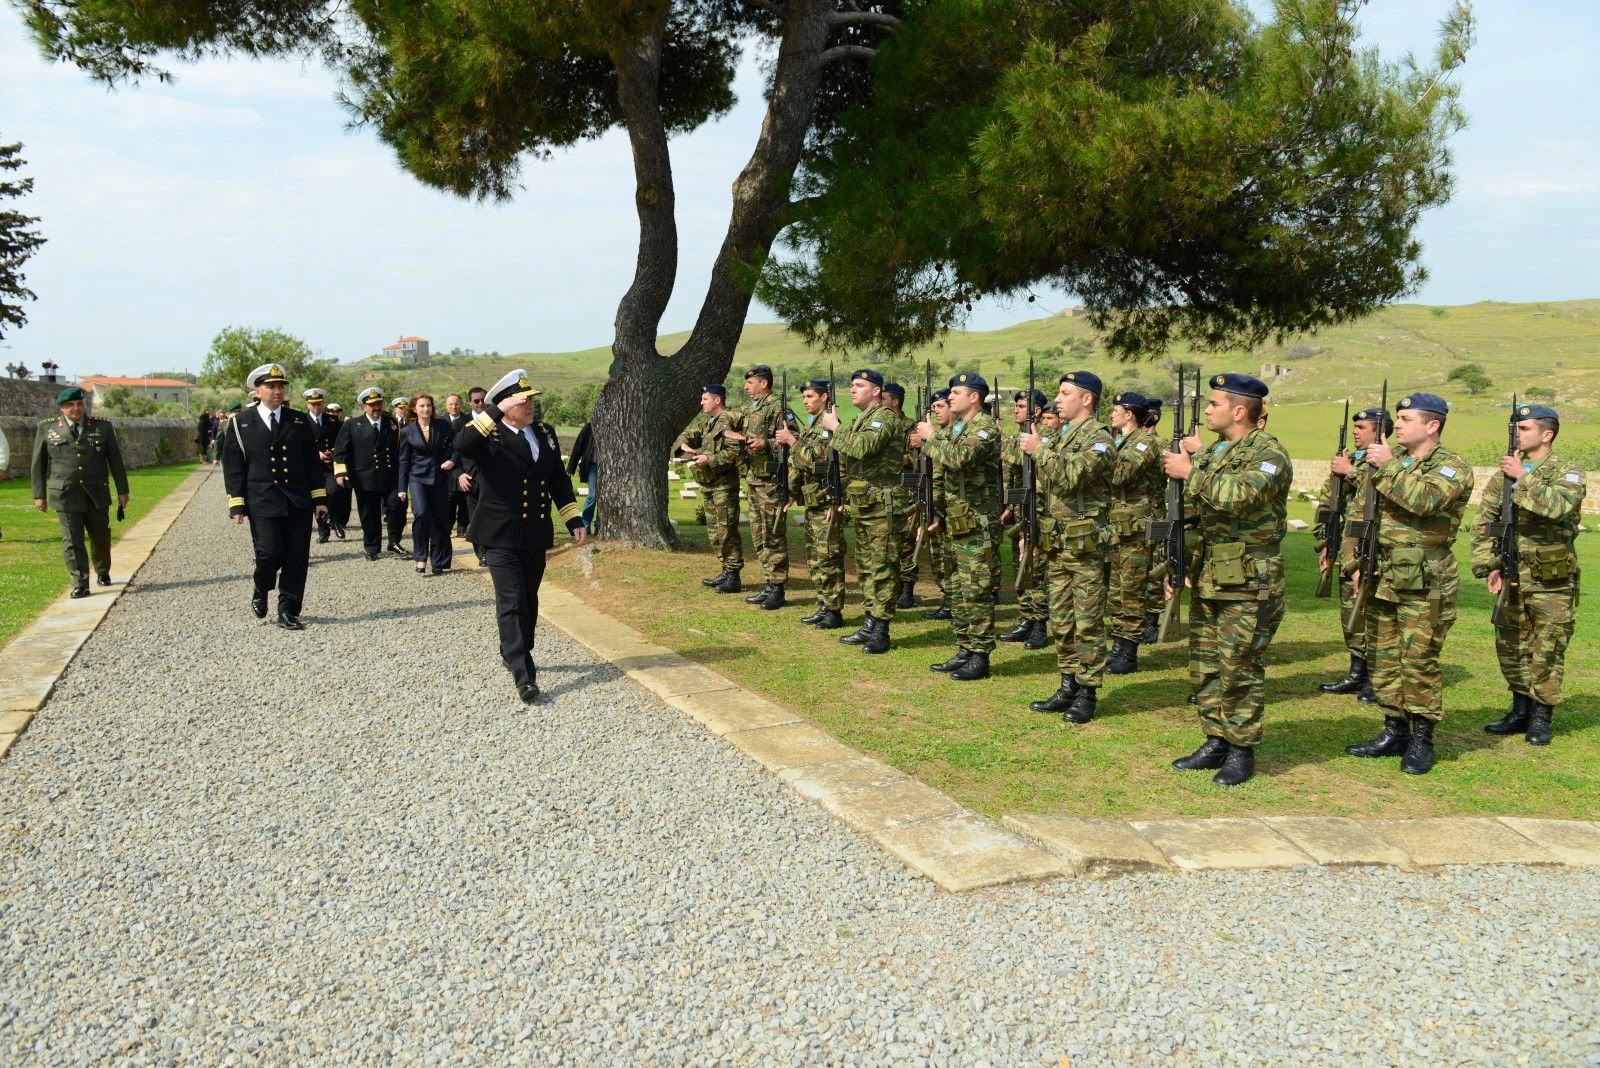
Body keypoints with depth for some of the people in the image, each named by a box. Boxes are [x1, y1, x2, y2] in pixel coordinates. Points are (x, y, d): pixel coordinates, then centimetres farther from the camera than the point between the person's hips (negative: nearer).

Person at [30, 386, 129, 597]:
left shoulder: (103, 427, 4)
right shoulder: (47, 429, 3)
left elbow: (115, 461, 7)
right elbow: (38, 463, 7)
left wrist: (122, 490, 6)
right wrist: (39, 494, 6)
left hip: (97, 494, 1)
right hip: (65, 495, -1)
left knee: (100, 536, 11)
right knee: (72, 540, -5)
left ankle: (103, 572, 34)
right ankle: (80, 584, -4)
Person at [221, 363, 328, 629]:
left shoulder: (300, 421, 10)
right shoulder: (241, 425, 5)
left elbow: (312, 462, 11)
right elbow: (233, 467, 3)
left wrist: (319, 498, 4)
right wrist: (237, 505, -4)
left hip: (298, 502, 2)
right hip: (262, 504, -2)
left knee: (297, 558, 0)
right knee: (270, 552, -12)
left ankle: (288, 612, 11)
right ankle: (261, 590, 20)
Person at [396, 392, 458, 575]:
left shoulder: (443, 425, 1)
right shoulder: (407, 431, 1)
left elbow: (456, 445, 8)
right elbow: (403, 461, 5)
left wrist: (452, 461, -12)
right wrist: (401, 487, 4)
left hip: (439, 477, 1)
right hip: (418, 478, -1)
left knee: (440, 519, 2)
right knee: (421, 513, -22)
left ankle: (438, 562, 14)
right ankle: (420, 557, -10)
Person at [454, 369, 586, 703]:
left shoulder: (545, 437, 11)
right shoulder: (490, 438, -8)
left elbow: (559, 481, 17)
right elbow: (462, 445, -31)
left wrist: (573, 520, 12)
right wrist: (496, 411, -31)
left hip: (536, 536, 6)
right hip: (501, 537, -6)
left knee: (529, 601, 16)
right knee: (512, 604, -10)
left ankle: (514, 654, 36)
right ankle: (523, 676, -11)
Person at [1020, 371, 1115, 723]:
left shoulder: (1099, 439, -11)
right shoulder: (1060, 436, 16)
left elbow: (1070, 478, -26)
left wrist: (1039, 450, -17)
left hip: (1085, 544, -9)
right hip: (1056, 544, 9)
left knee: (1088, 623, -2)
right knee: (1061, 622, 12)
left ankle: (1087, 694, 5)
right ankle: (1068, 686, 21)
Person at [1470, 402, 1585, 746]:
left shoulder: (1567, 472, -4)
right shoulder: (1505, 473, 8)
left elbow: (1559, 507, -27)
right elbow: (1484, 521, 7)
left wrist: (1524, 479, -22)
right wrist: (1489, 565, -1)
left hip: (1552, 580, -5)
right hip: (1513, 576, 5)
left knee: (1547, 651, 1)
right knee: (1510, 647, 11)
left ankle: (1541, 717, 12)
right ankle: (1521, 710, 25)